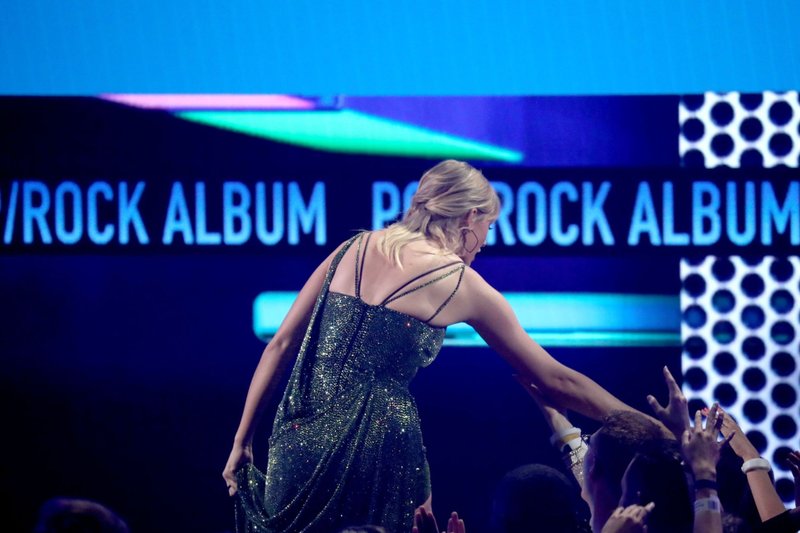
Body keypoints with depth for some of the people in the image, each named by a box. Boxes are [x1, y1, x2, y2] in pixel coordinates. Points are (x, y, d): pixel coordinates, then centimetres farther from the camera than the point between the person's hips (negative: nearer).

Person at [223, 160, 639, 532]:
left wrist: (242, 441, 14)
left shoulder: (355, 249, 13)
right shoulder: (462, 284, 4)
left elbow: (281, 345, 10)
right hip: (376, 447, -4)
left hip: (302, 438, 4)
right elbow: (555, 381, 9)